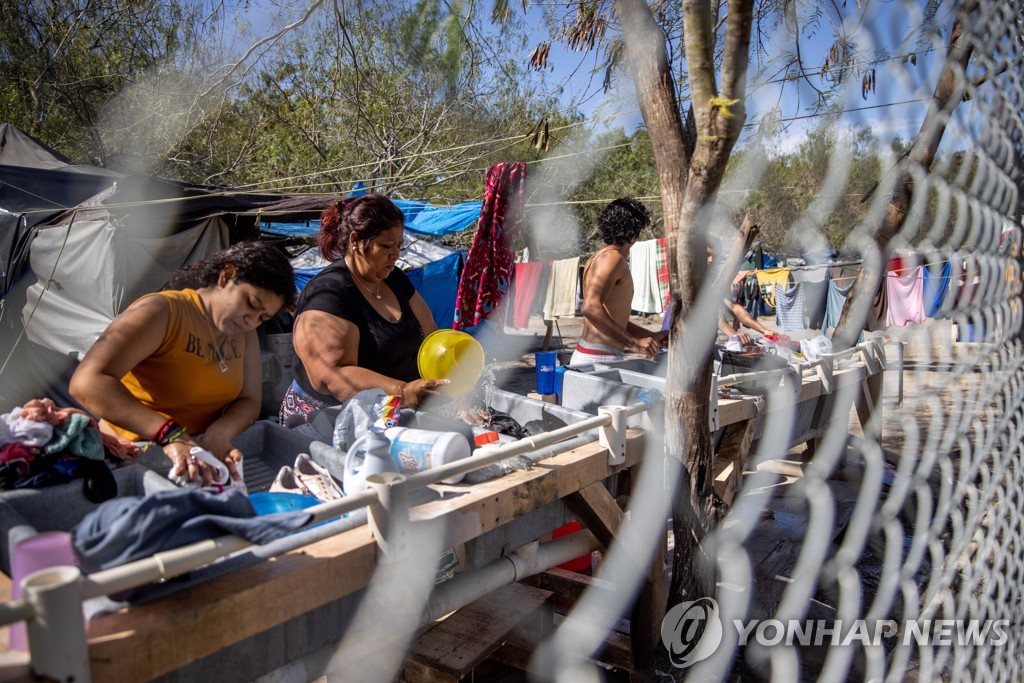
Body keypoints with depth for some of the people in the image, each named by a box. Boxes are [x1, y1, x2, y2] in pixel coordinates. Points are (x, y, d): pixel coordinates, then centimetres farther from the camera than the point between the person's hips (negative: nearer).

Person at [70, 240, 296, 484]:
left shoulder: (245, 333, 8)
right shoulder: (162, 312, -14)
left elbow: (249, 401, 3)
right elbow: (87, 382, -26)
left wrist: (218, 435, -21)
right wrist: (170, 435, -37)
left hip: (200, 454, 6)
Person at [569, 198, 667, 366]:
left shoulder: (598, 257, 19)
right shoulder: (613, 257, -11)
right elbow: (591, 307, -26)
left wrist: (652, 336, 22)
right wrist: (633, 343, -25)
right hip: (599, 358, -10)